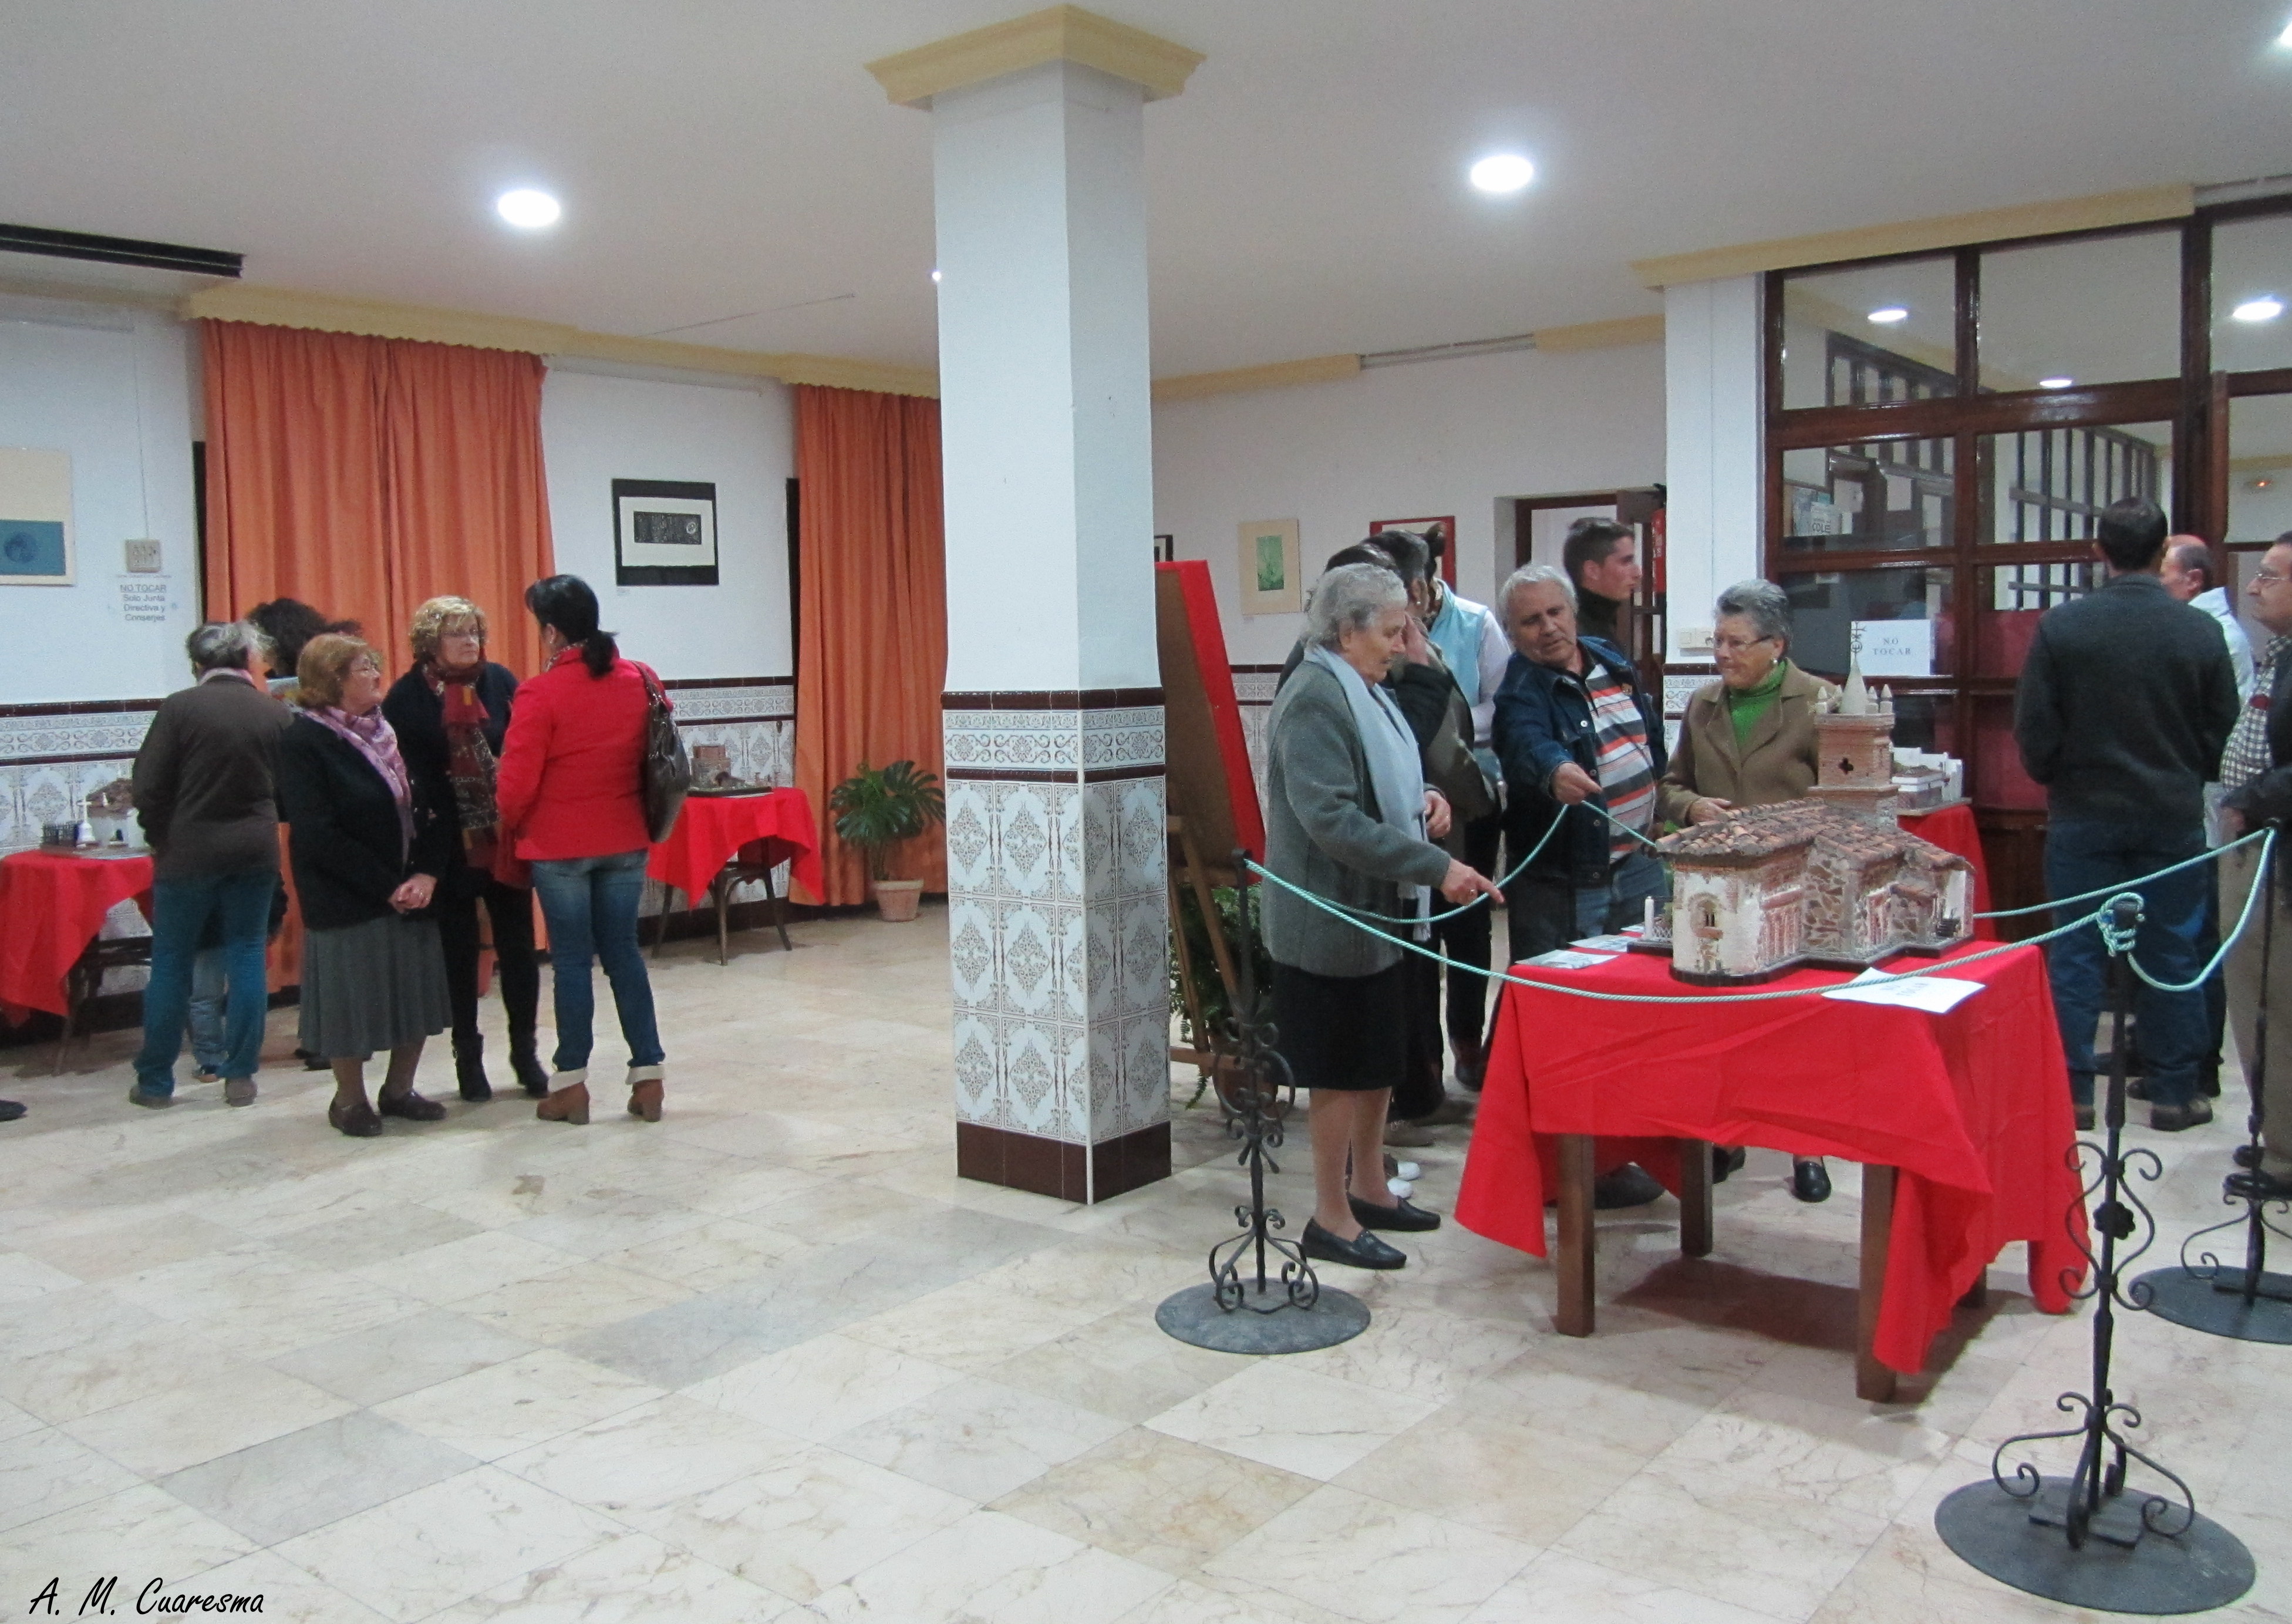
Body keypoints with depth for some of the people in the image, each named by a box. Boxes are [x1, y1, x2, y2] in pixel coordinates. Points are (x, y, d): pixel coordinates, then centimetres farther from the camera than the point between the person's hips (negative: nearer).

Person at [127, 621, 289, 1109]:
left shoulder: (180, 707, -9)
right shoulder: (275, 713, -2)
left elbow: (148, 788, -8)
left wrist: (161, 837, 7)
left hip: (190, 850, -2)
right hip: (256, 850, 2)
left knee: (171, 963, 9)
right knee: (246, 958, 9)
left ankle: (155, 1081, 16)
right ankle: (240, 1075, 10)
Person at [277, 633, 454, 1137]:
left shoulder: (393, 728, 7)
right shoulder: (303, 742, -10)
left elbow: (436, 808, 4)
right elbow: (318, 835, -16)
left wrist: (427, 874, -10)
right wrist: (387, 887, -16)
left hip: (412, 891, 6)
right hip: (345, 900, -6)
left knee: (417, 993, 10)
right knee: (352, 997, 2)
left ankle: (399, 1090, 27)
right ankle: (350, 1099, 21)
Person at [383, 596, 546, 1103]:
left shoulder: (500, 682, 1)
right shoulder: (407, 696, -4)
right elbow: (406, 775, -6)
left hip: (505, 841, 2)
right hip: (446, 847, -1)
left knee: (518, 946, 6)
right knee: (458, 952, 9)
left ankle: (524, 1049, 20)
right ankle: (468, 1056, 21)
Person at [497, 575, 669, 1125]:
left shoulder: (542, 694, -15)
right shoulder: (642, 680, -1)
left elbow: (517, 782, -14)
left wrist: (512, 827, 5)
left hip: (559, 846, -4)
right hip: (626, 842, 4)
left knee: (571, 960, 6)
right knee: (623, 954, 12)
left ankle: (571, 1084, 14)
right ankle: (648, 1075, 12)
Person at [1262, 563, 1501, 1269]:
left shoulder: (1364, 691, 11)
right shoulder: (1315, 699, -20)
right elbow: (1331, 819, -28)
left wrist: (1420, 798, 3)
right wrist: (1436, 867, -28)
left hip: (1378, 911, 10)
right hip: (1333, 916, -10)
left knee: (1379, 1061, 18)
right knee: (1343, 1071, 0)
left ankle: (1369, 1189, 32)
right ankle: (1331, 1219, 13)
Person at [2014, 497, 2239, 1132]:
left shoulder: (2060, 626, -10)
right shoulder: (2201, 631, -7)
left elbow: (2033, 729, -8)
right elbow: (2223, 730, 0)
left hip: (2083, 816, -1)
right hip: (2173, 817, 1)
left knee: (2074, 955, 6)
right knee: (2173, 955, 10)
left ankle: (2071, 1091, 9)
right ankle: (2173, 1092, 17)